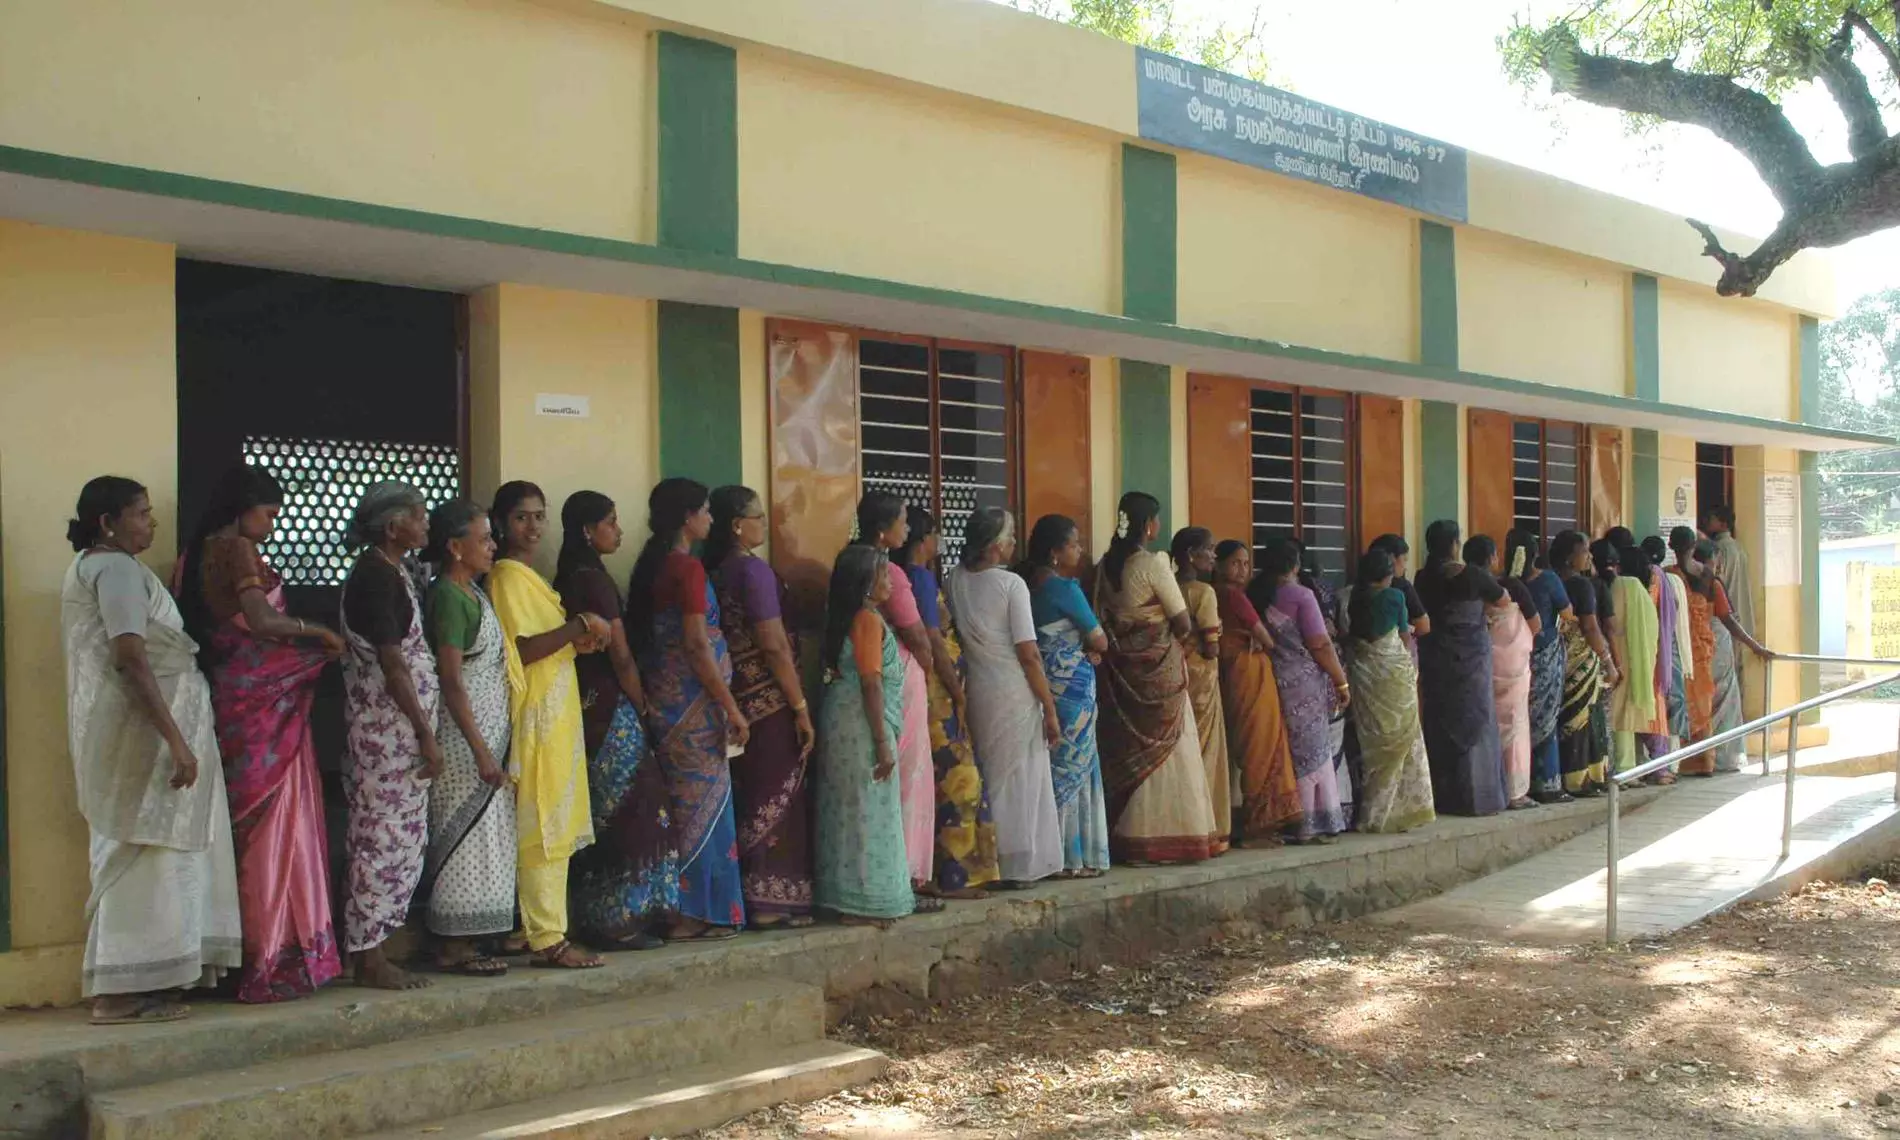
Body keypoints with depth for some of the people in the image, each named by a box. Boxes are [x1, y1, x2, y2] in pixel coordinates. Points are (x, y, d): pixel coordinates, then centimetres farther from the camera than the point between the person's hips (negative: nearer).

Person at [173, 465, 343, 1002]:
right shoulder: (237, 549, -12)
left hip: (226, 699, 9)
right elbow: (261, 620, -25)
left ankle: (245, 951, 20)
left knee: (245, 825, 14)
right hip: (264, 702, -9)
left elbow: (190, 625, 15)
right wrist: (319, 632, -10)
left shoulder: (194, 554, 13)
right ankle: (274, 962, 1)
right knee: (276, 825, -3)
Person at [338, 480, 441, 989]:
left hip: (400, 725, 10)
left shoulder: (395, 570, 15)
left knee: (401, 838, 12)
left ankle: (372, 950, 19)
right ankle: (369, 957, 4)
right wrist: (427, 734, -15)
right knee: (384, 836, -4)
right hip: (388, 724, -10)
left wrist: (423, 729, 16)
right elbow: (392, 665, -18)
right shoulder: (375, 576, -14)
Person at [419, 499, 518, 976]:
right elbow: (452, 682, -20)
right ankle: (452, 948, 4)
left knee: (482, 837, 11)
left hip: (487, 732, 10)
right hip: (465, 735, -10)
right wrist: (481, 751, -21)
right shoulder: (449, 597, -15)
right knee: (466, 835, -4)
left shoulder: (473, 592, 13)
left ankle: (463, 942, 18)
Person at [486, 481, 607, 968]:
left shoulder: (526, 575, 19)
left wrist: (578, 641, 4)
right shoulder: (507, 575, -10)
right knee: (542, 830, -7)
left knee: (554, 830, 11)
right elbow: (521, 650, -19)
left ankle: (547, 930, 16)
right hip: (535, 714, -10)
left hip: (555, 714, 10)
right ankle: (547, 940, -3)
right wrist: (579, 626, -16)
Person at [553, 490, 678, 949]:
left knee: (598, 812, 14)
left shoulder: (568, 579, 12)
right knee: (627, 809, -2)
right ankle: (619, 920, 3)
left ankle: (593, 916, 20)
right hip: (609, 706, -9)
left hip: (583, 704, 9)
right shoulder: (595, 580, -15)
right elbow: (621, 656, -14)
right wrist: (642, 705, -3)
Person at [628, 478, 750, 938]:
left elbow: (651, 636, 14)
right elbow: (697, 646, -18)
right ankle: (692, 913, 4)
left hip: (665, 697, 9)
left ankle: (686, 909, 18)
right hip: (694, 703, -9)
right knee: (704, 805, -1)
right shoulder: (689, 568, -14)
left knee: (683, 805, 13)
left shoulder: (652, 566, 12)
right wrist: (732, 708, -13)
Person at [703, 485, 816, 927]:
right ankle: (767, 901, 2)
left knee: (746, 798, 14)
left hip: (734, 702, 8)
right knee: (776, 798, -1)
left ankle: (741, 897, 18)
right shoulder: (753, 569, -14)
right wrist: (802, 708, -13)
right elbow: (774, 646, -17)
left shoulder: (712, 571, 9)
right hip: (768, 701, -8)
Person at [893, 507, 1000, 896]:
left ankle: (930, 871, 19)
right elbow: (934, 642, -17)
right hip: (937, 694, -9)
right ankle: (955, 875, -1)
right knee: (958, 780, -4)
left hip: (925, 694, 9)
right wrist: (959, 694, -12)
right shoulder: (923, 577, -14)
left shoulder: (903, 577, 12)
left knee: (934, 782, 14)